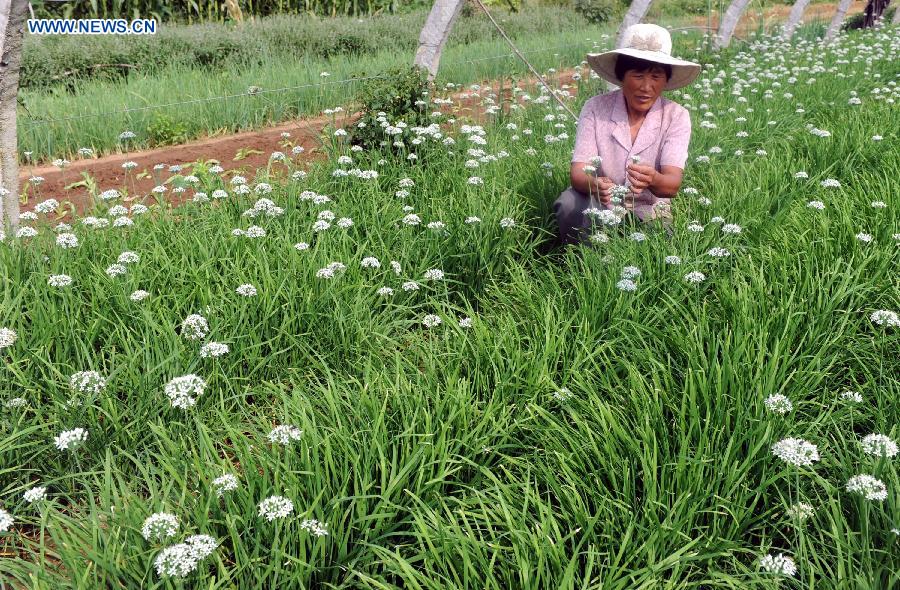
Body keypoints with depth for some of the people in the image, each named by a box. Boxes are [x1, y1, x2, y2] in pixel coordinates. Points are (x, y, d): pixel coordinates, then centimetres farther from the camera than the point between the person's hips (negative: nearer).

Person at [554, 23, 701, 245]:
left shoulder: (676, 117, -9)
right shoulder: (596, 108, -10)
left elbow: (673, 184, -21)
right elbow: (577, 172, -18)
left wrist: (652, 179, -46)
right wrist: (595, 184, -43)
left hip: (648, 211, 1)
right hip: (599, 207, 0)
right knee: (570, 202, -30)